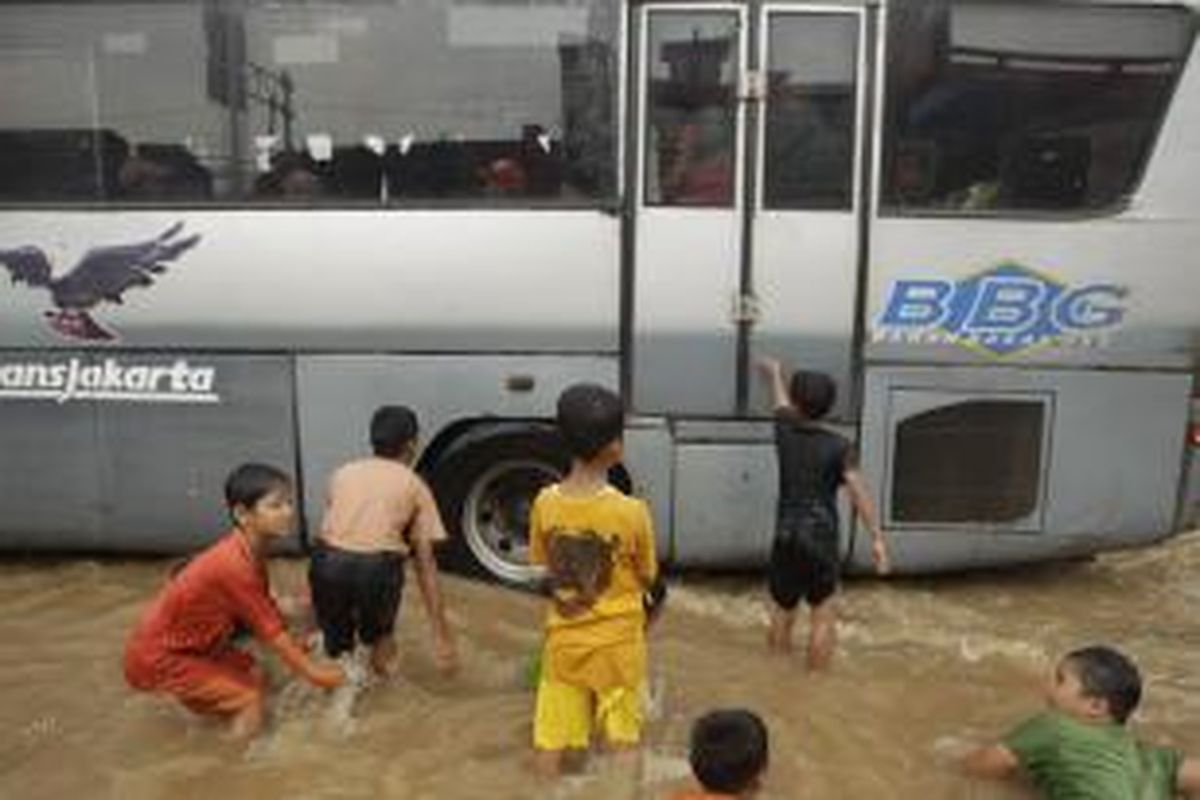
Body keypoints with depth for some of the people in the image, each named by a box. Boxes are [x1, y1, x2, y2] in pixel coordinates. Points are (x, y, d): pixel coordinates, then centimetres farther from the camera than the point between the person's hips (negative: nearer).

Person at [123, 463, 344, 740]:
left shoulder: (250, 550, -5)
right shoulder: (235, 565, -31)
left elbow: (268, 610, 5)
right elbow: (269, 629, -24)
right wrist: (312, 671, -16)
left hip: (188, 644, 9)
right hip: (156, 656, -9)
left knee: (253, 676, 16)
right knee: (249, 698, -13)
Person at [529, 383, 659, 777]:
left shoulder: (545, 504, -11)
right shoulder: (631, 512, -22)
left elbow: (547, 568, 3)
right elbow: (647, 578, -6)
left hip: (563, 641, 3)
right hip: (617, 643, -2)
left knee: (550, 740, 15)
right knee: (622, 741, 17)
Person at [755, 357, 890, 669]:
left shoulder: (784, 430, 1)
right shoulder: (837, 447, -8)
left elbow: (781, 402, 23)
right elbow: (858, 491, -17)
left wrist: (774, 372, 43)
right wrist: (877, 538, -18)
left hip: (786, 538, 3)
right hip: (821, 540, -3)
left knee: (782, 610, 17)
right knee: (822, 615, 9)